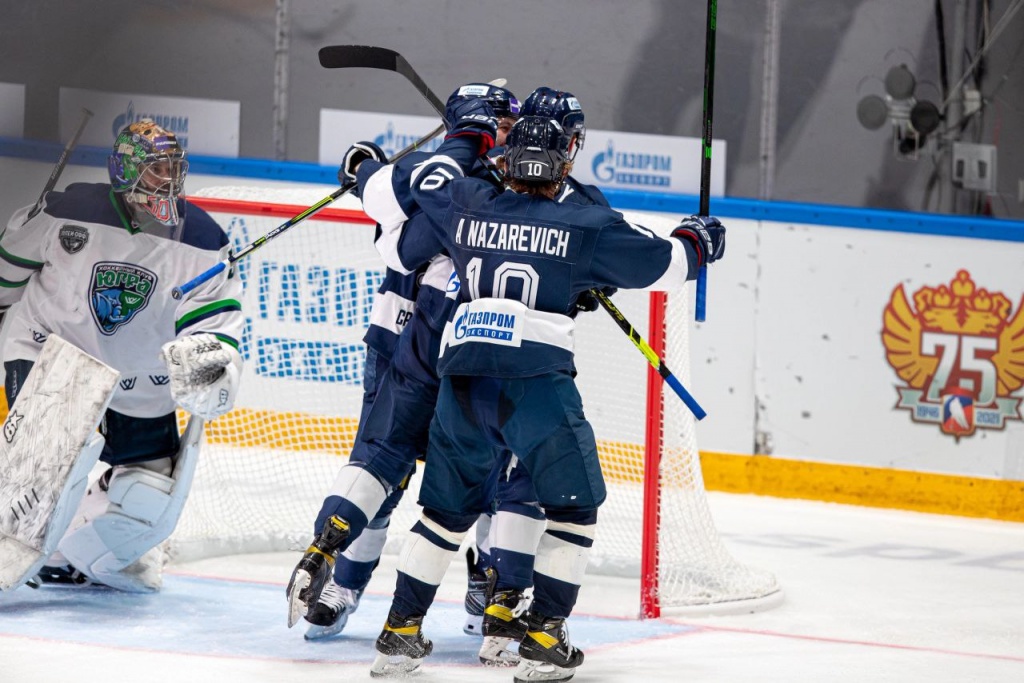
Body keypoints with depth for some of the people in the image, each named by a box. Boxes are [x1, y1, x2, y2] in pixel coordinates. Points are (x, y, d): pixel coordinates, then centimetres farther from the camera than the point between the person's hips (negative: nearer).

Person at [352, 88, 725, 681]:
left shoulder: (462, 206, 10)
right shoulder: (584, 225, 1)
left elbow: (384, 189, 23)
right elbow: (662, 264, 7)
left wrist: (466, 138, 35)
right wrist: (698, 241, 31)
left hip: (462, 381, 4)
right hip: (536, 382, -4)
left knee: (447, 509, 18)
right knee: (574, 509, 10)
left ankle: (402, 632, 16)